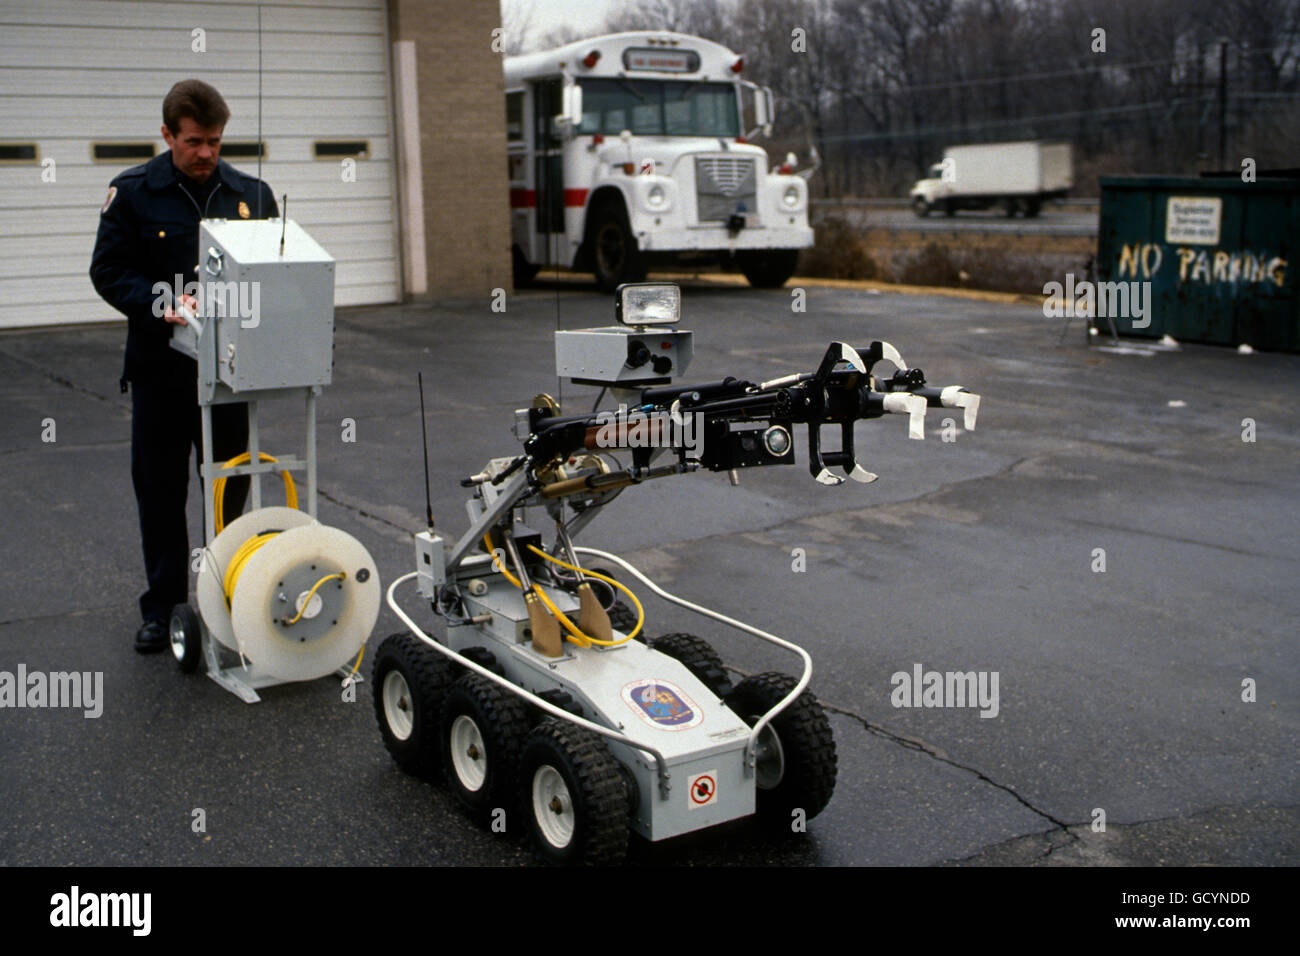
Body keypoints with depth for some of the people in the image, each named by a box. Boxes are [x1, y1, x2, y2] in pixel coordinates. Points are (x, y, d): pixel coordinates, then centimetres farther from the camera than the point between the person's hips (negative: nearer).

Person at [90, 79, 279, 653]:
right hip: (161, 368, -2)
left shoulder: (251, 193, 6)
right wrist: (160, 304, -20)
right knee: (160, 490, 6)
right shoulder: (133, 193, -1)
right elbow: (108, 271, -3)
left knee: (230, 487, 9)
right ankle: (163, 605, 18)